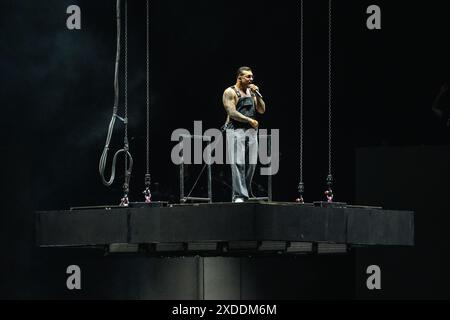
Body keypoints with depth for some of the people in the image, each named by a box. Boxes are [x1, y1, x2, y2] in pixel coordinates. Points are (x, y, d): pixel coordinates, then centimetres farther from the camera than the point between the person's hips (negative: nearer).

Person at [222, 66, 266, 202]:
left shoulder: (251, 92, 18)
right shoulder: (230, 92, -3)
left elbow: (262, 110, 13)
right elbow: (232, 113, -14)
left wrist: (257, 94, 0)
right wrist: (249, 120, -15)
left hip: (251, 131, 7)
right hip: (236, 130, -7)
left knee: (251, 164, 4)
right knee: (238, 164, -12)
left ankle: (247, 193, 13)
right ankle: (239, 196, -17)